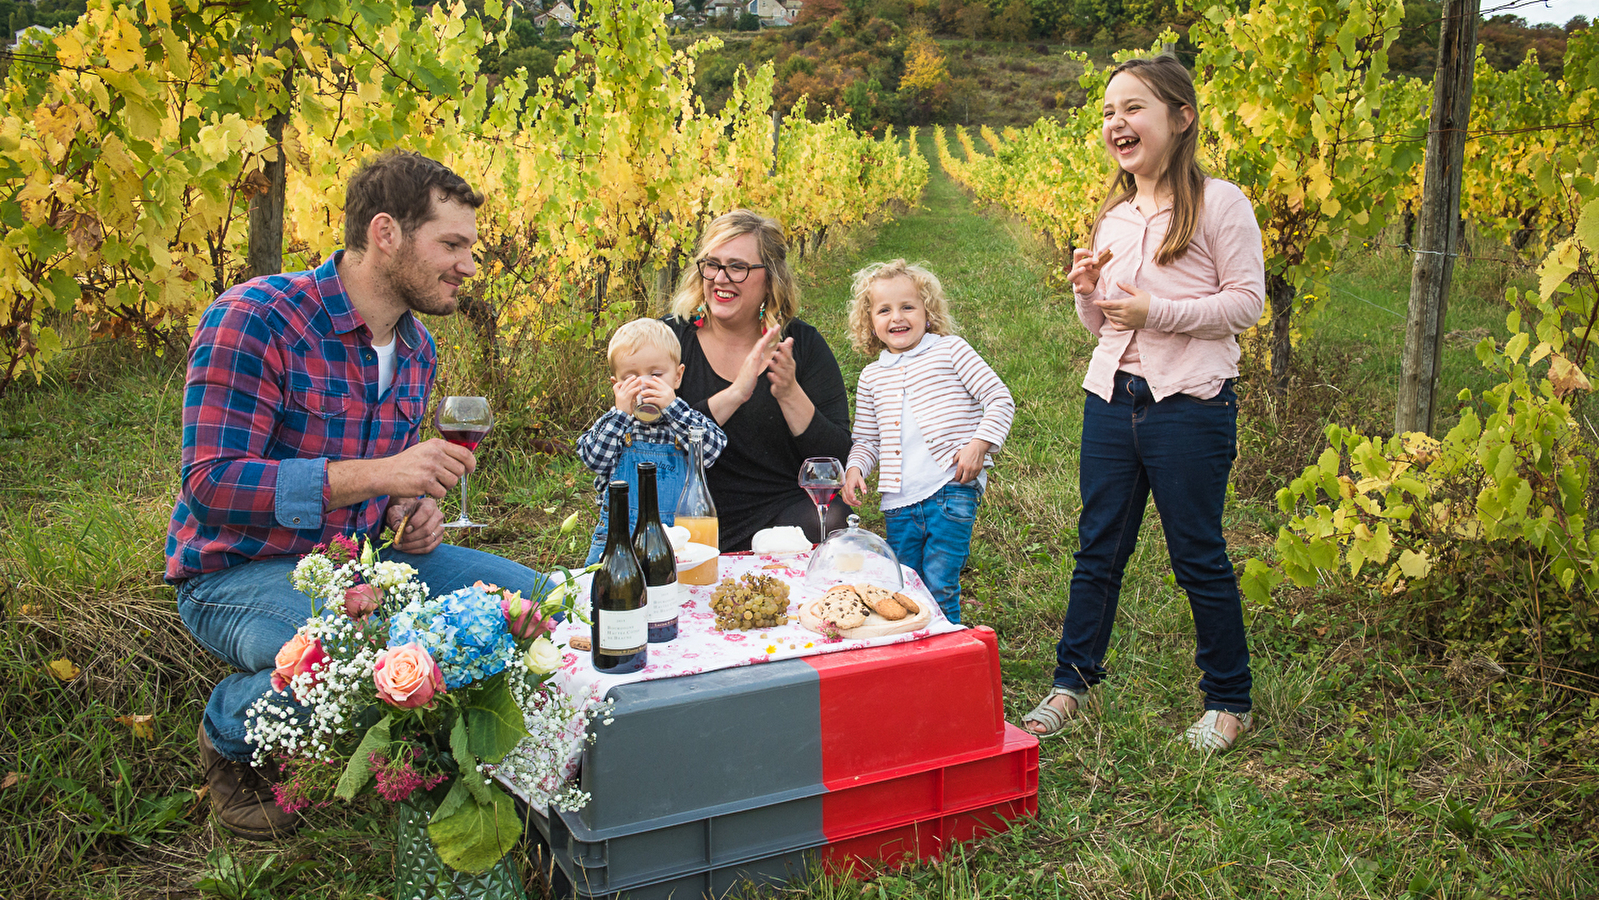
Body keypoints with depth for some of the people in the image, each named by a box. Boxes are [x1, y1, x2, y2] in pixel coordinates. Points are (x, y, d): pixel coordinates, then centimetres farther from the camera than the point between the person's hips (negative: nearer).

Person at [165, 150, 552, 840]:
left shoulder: (416, 348, 5)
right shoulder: (254, 319, -20)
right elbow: (209, 485, -26)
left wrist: (412, 511, -5)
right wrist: (376, 475, -34)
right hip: (237, 569, -7)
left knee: (533, 597, -3)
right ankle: (229, 732, -2)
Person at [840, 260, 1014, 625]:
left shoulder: (950, 351, 2)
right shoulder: (872, 377, 14)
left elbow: (1000, 400, -1)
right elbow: (866, 438, 20)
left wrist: (979, 444, -13)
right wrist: (855, 468, 1)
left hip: (952, 489, -4)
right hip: (898, 502, 5)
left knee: (939, 587, -8)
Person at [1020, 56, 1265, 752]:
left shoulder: (1218, 203, -6)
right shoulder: (1113, 216, 12)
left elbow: (1246, 302, -8)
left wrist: (1156, 311, -18)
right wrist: (1087, 293, -4)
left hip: (1190, 406, -6)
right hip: (1110, 399, 6)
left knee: (1198, 557, 5)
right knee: (1098, 549, 13)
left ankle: (1229, 701, 23)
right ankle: (1072, 684, 26)